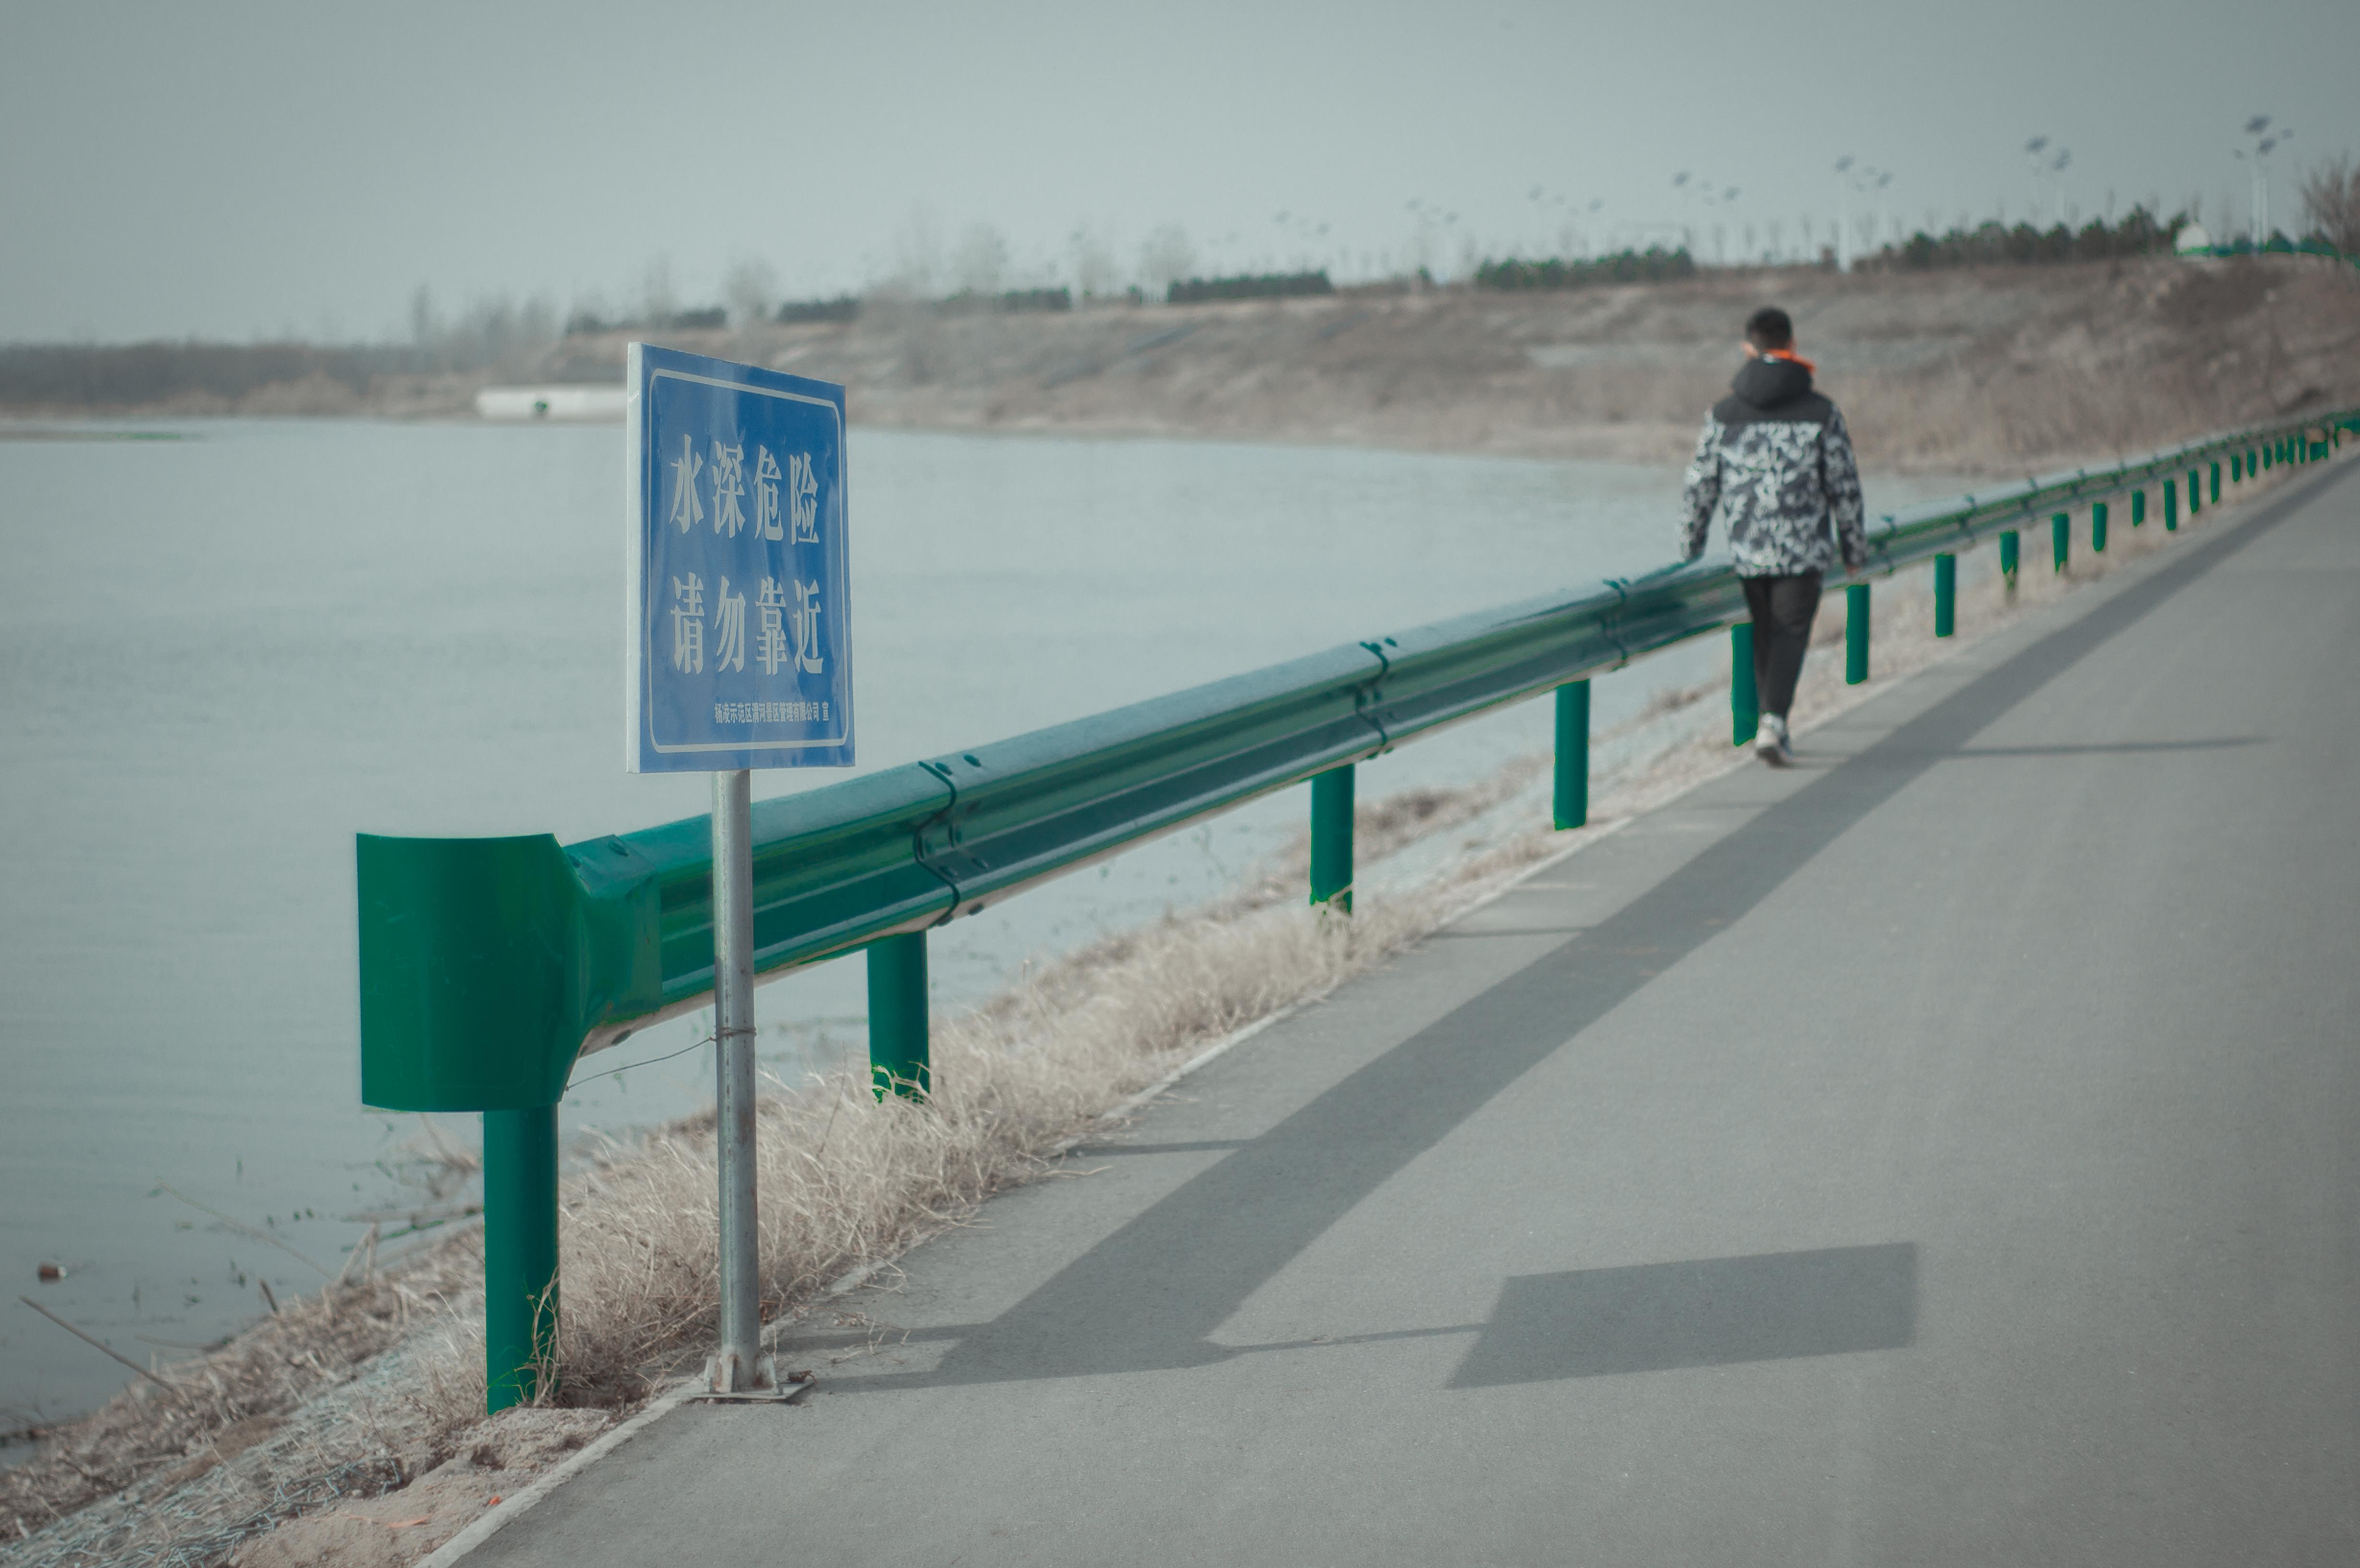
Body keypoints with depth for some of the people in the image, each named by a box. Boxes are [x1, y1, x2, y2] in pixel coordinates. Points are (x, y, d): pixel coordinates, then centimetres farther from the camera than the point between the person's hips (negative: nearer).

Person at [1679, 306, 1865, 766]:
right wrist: (1854, 546, 12)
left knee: (1765, 634, 17)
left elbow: (1701, 486, 3)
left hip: (1747, 549, 2)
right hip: (1803, 547, -2)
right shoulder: (1821, 413, -4)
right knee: (1791, 632, 0)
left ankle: (1774, 727, 24)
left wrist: (1689, 550, 13)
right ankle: (1774, 724, -19)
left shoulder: (1724, 413, 0)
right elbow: (1844, 486, 0)